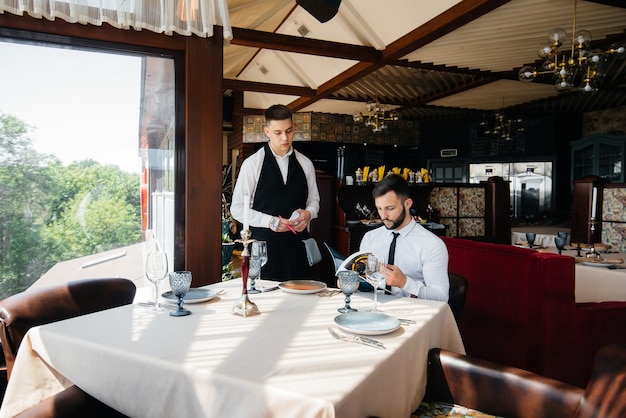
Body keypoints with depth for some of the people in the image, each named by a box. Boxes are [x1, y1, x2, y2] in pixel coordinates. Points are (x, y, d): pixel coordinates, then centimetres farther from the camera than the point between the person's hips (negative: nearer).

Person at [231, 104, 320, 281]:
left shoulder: (305, 164, 8)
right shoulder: (252, 164, -2)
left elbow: (314, 200, 17)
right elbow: (237, 208, -2)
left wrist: (308, 213, -6)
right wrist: (270, 221, -15)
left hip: (298, 245, 3)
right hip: (265, 244, -3)